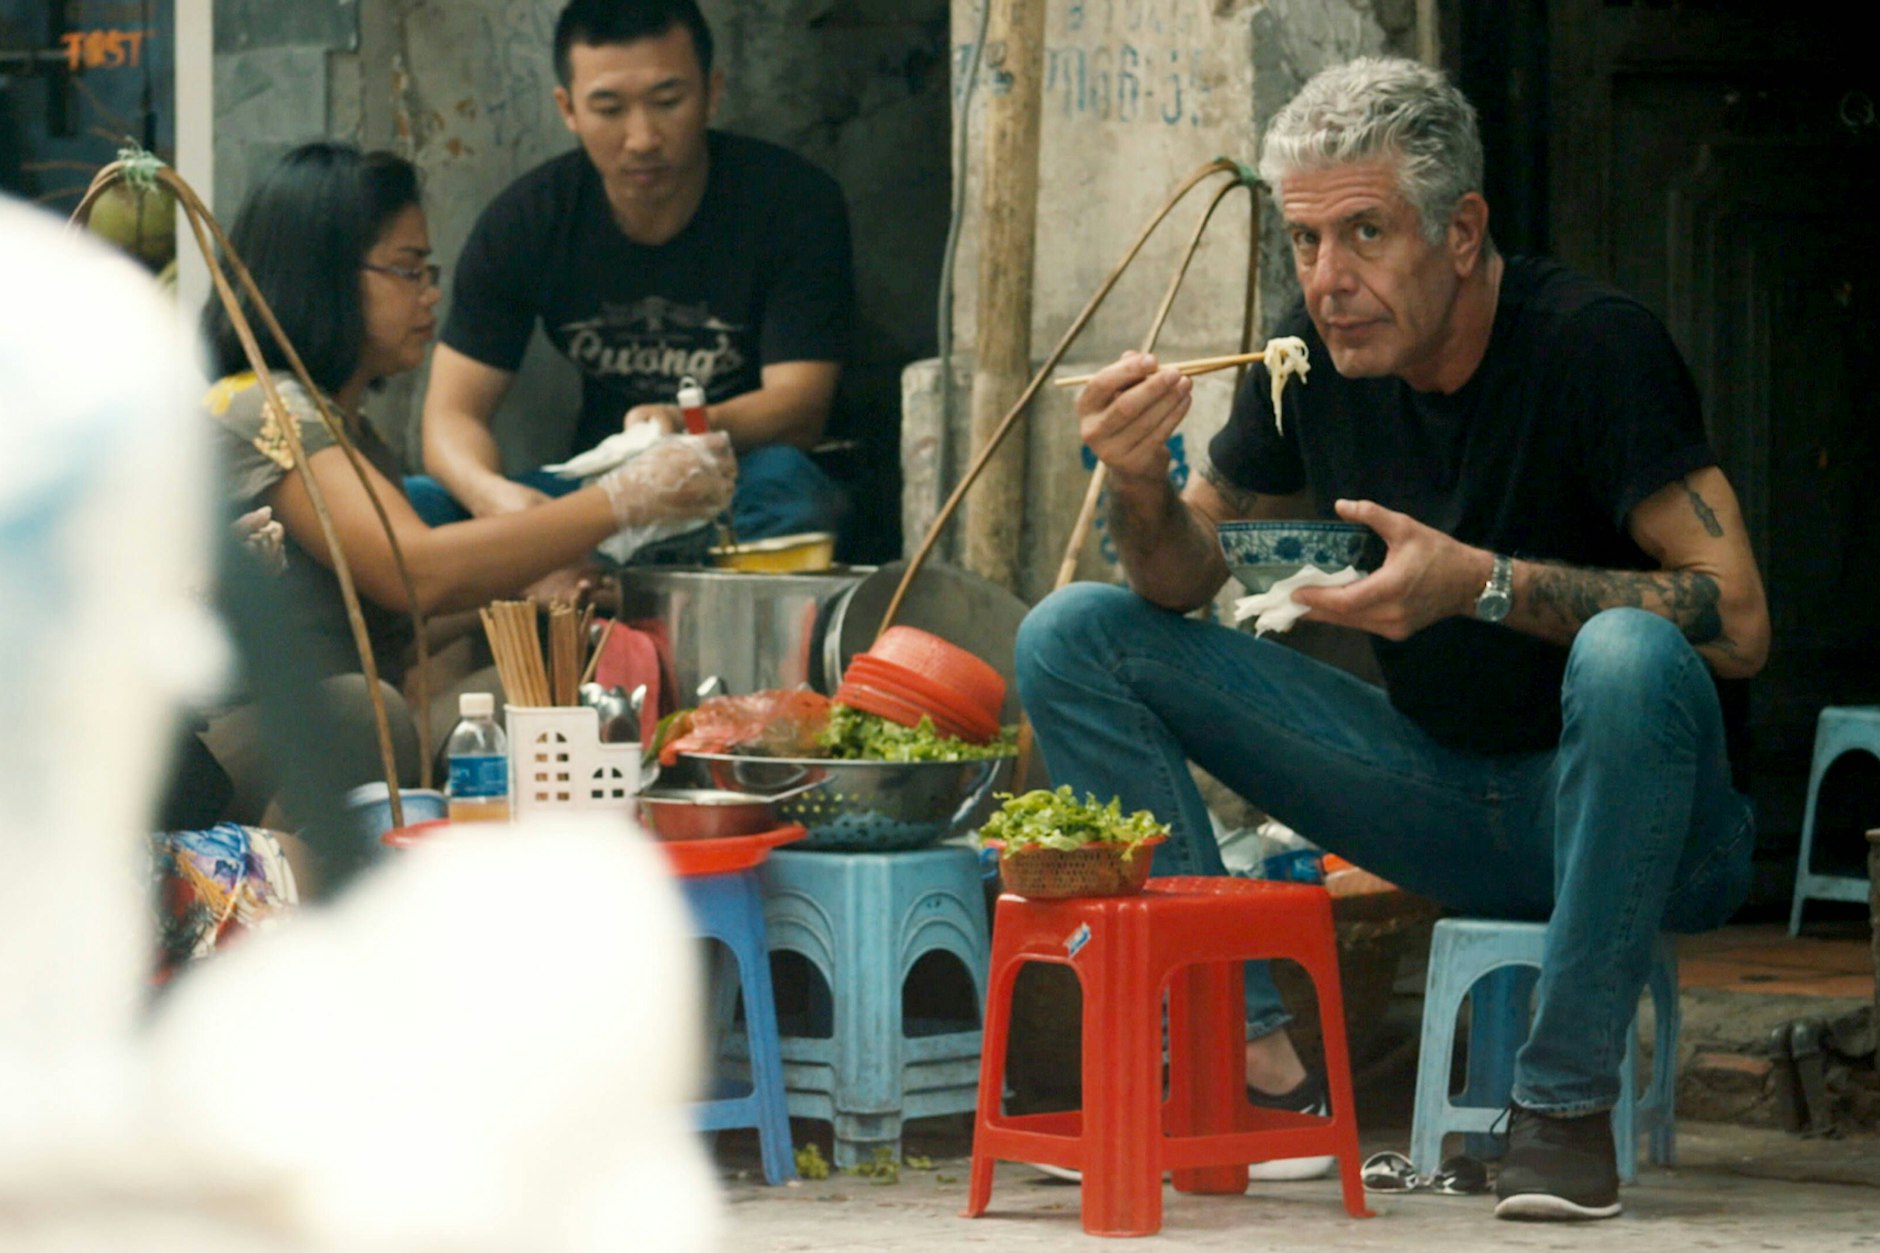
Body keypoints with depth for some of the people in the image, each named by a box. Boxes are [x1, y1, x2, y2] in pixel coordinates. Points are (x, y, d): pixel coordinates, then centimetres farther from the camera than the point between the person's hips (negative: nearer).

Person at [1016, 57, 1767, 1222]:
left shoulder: (1593, 342, -19)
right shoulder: (1320, 354, -3)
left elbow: (1736, 623, -25)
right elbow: (1189, 578, 8)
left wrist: (1480, 582, -33)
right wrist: (1142, 484, -15)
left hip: (1632, 812, -6)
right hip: (1443, 798, 6)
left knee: (1628, 657, -41)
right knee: (1074, 640, -4)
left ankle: (1568, 1100, -25)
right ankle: (1254, 1058, -13)